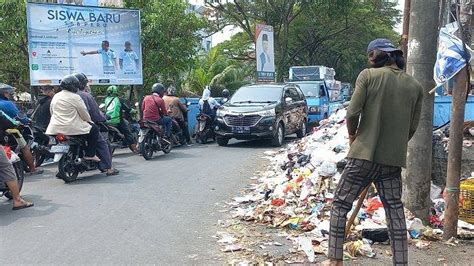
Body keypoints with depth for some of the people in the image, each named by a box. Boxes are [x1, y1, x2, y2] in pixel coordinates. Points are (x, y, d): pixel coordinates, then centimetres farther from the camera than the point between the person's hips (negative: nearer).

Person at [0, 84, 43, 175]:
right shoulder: (8, 104, -14)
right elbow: (18, 117, -14)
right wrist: (28, 120, 4)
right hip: (10, 130, -8)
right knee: (25, 148, 1)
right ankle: (32, 169, 2)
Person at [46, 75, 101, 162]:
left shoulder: (55, 96, 12)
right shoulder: (75, 97, -9)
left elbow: (52, 112, 19)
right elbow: (84, 114, -4)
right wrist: (90, 121, 16)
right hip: (71, 128, -7)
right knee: (94, 129, 8)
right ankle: (90, 154, 5)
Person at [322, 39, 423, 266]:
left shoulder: (368, 76, -6)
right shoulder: (415, 86, 6)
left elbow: (352, 113, -11)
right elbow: (412, 127, 7)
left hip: (364, 155, -4)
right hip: (394, 159, 4)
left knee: (340, 204, 7)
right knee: (395, 211, 11)